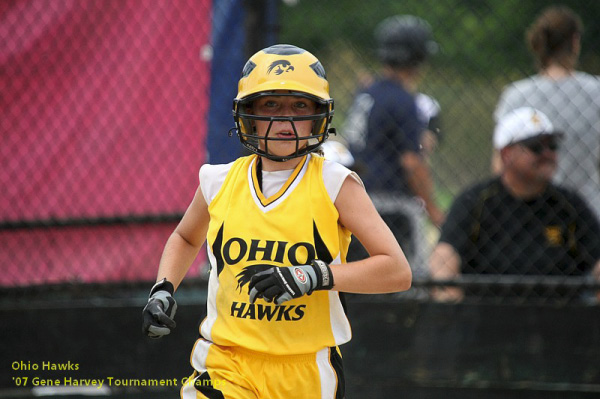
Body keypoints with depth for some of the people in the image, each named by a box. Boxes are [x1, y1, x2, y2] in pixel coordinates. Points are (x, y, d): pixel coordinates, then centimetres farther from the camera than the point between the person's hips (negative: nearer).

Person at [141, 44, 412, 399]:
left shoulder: (334, 185, -4)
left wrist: (312, 276, -22)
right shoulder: (220, 182, 5)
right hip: (227, 366, 1)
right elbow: (186, 239, 29)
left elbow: (398, 272, -12)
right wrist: (164, 288, 10)